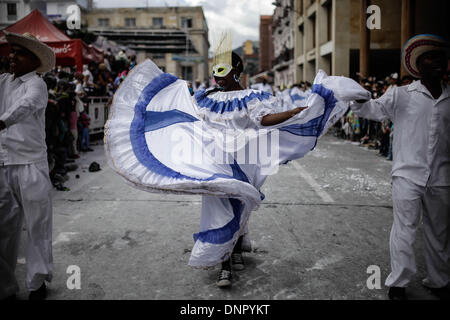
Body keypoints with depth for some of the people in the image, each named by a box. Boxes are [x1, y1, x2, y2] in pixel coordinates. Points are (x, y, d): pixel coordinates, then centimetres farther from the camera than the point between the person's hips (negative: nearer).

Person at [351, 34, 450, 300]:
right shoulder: (401, 95, -1)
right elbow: (374, 110, -8)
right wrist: (357, 97, -24)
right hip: (408, 176, -3)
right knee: (405, 230, -1)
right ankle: (399, 283, 13)